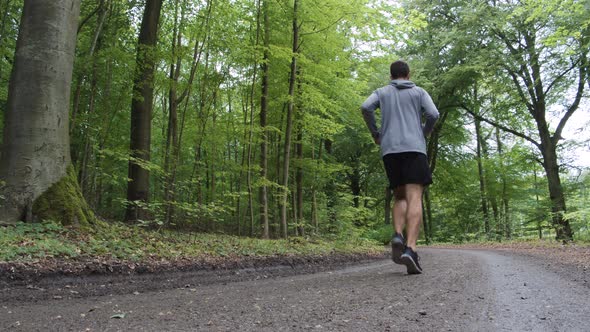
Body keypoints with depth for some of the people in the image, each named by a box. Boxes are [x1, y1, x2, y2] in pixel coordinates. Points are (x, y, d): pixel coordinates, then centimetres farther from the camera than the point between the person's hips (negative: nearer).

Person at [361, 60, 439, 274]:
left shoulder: (382, 92, 20)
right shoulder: (419, 92, 17)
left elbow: (365, 108, 0)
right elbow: (433, 114, 1)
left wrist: (375, 134, 12)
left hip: (390, 150, 2)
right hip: (414, 148, -2)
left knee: (400, 198, 13)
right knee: (414, 198, -12)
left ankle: (398, 236, -14)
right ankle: (410, 249, -29)